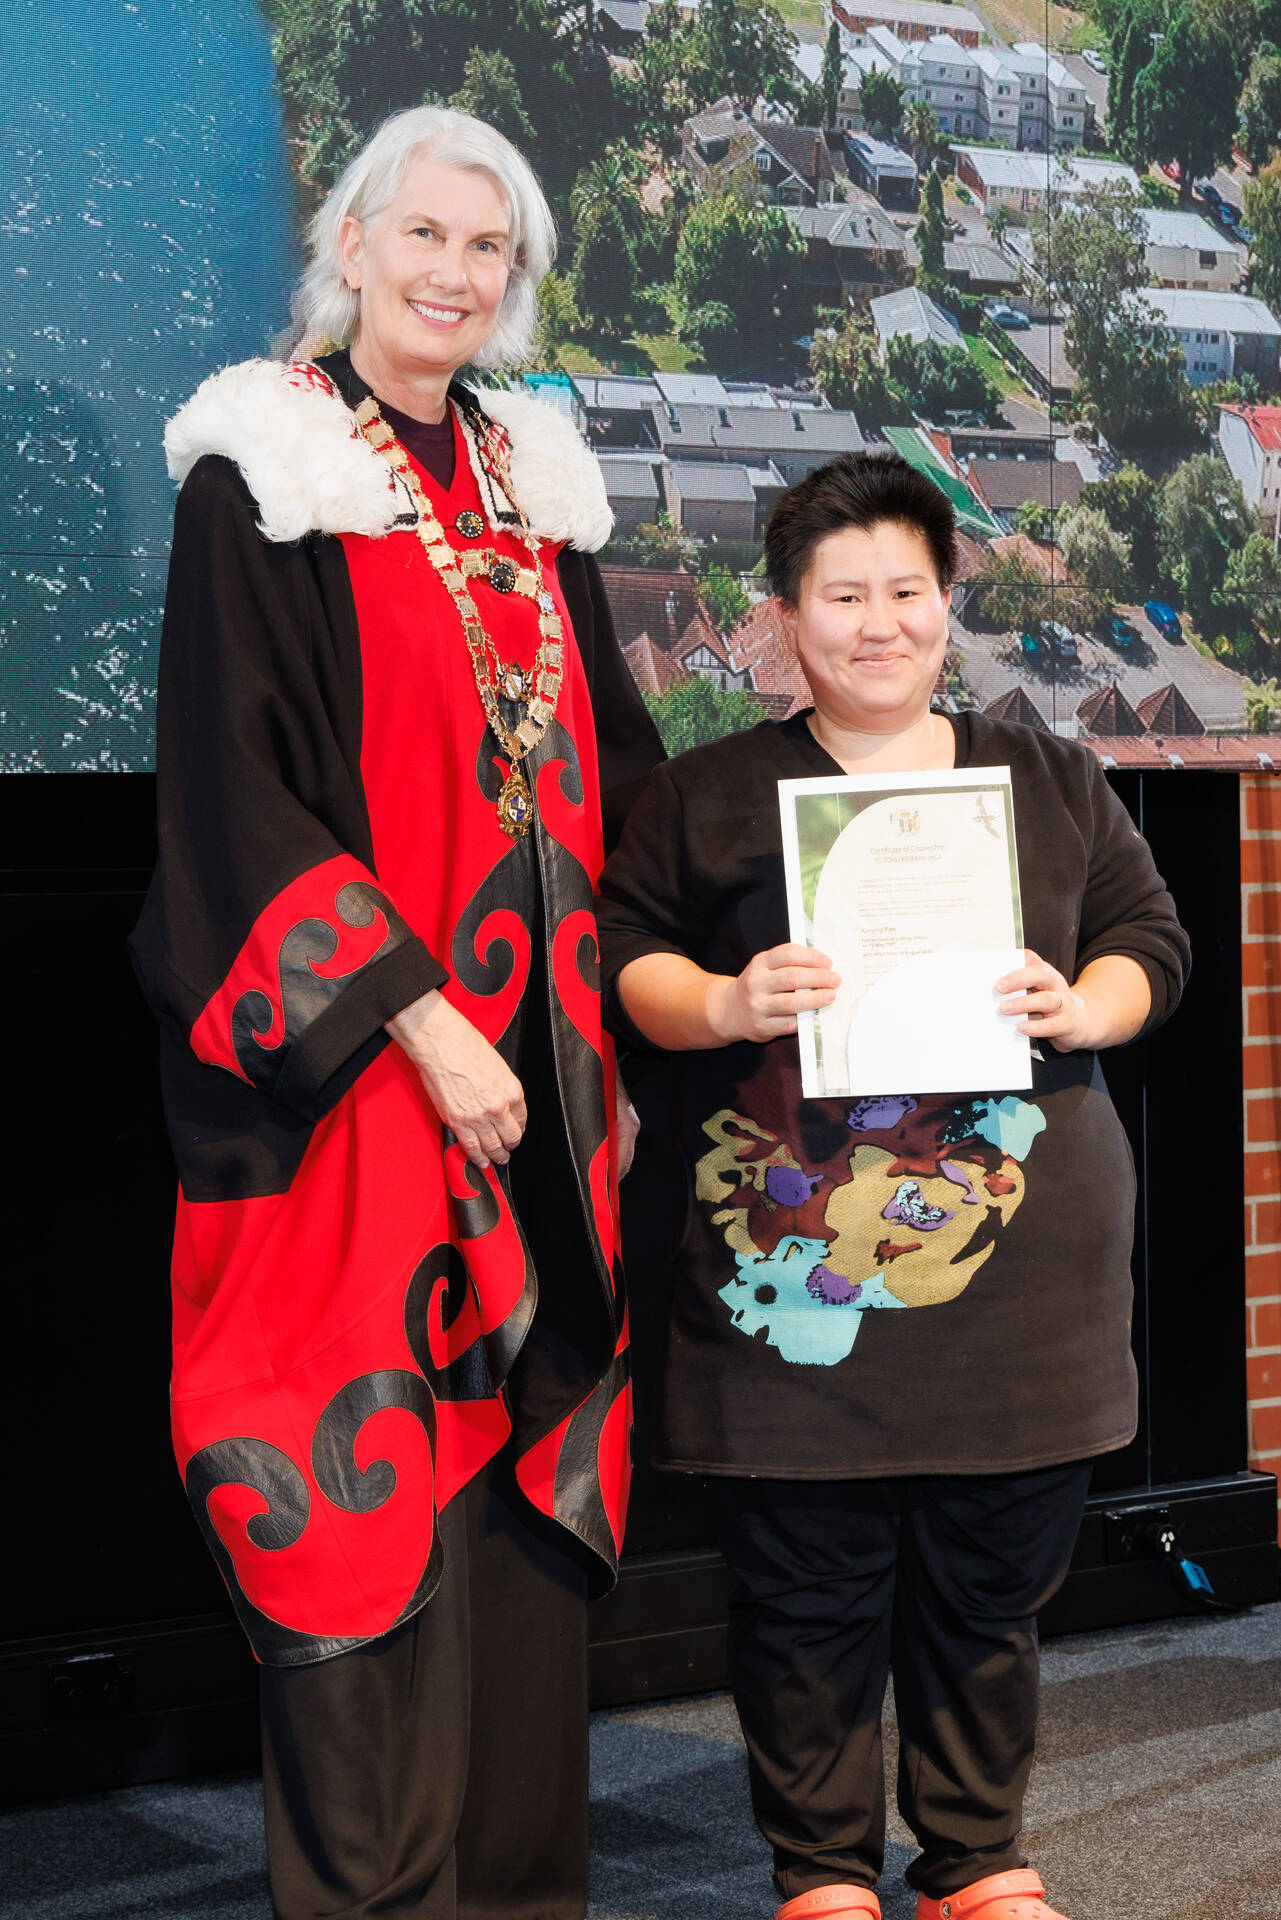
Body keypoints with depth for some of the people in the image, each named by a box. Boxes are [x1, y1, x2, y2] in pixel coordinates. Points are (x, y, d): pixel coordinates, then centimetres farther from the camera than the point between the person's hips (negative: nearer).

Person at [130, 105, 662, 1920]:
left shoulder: (529, 482, 14)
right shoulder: (264, 475, -4)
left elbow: (609, 753, 20)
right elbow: (235, 795, -12)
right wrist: (416, 1016, -18)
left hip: (535, 1065, 6)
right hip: (352, 1078, -6)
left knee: (525, 1461, 9)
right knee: (368, 1480, -3)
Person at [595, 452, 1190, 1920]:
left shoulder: (1051, 781, 15)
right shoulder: (708, 795, 9)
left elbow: (1150, 939, 14)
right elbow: (620, 962, 5)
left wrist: (1082, 1009, -6)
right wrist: (723, 1006, -14)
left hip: (1015, 1273, 2)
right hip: (798, 1259, -2)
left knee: (991, 1591, 10)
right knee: (808, 1600, 3)